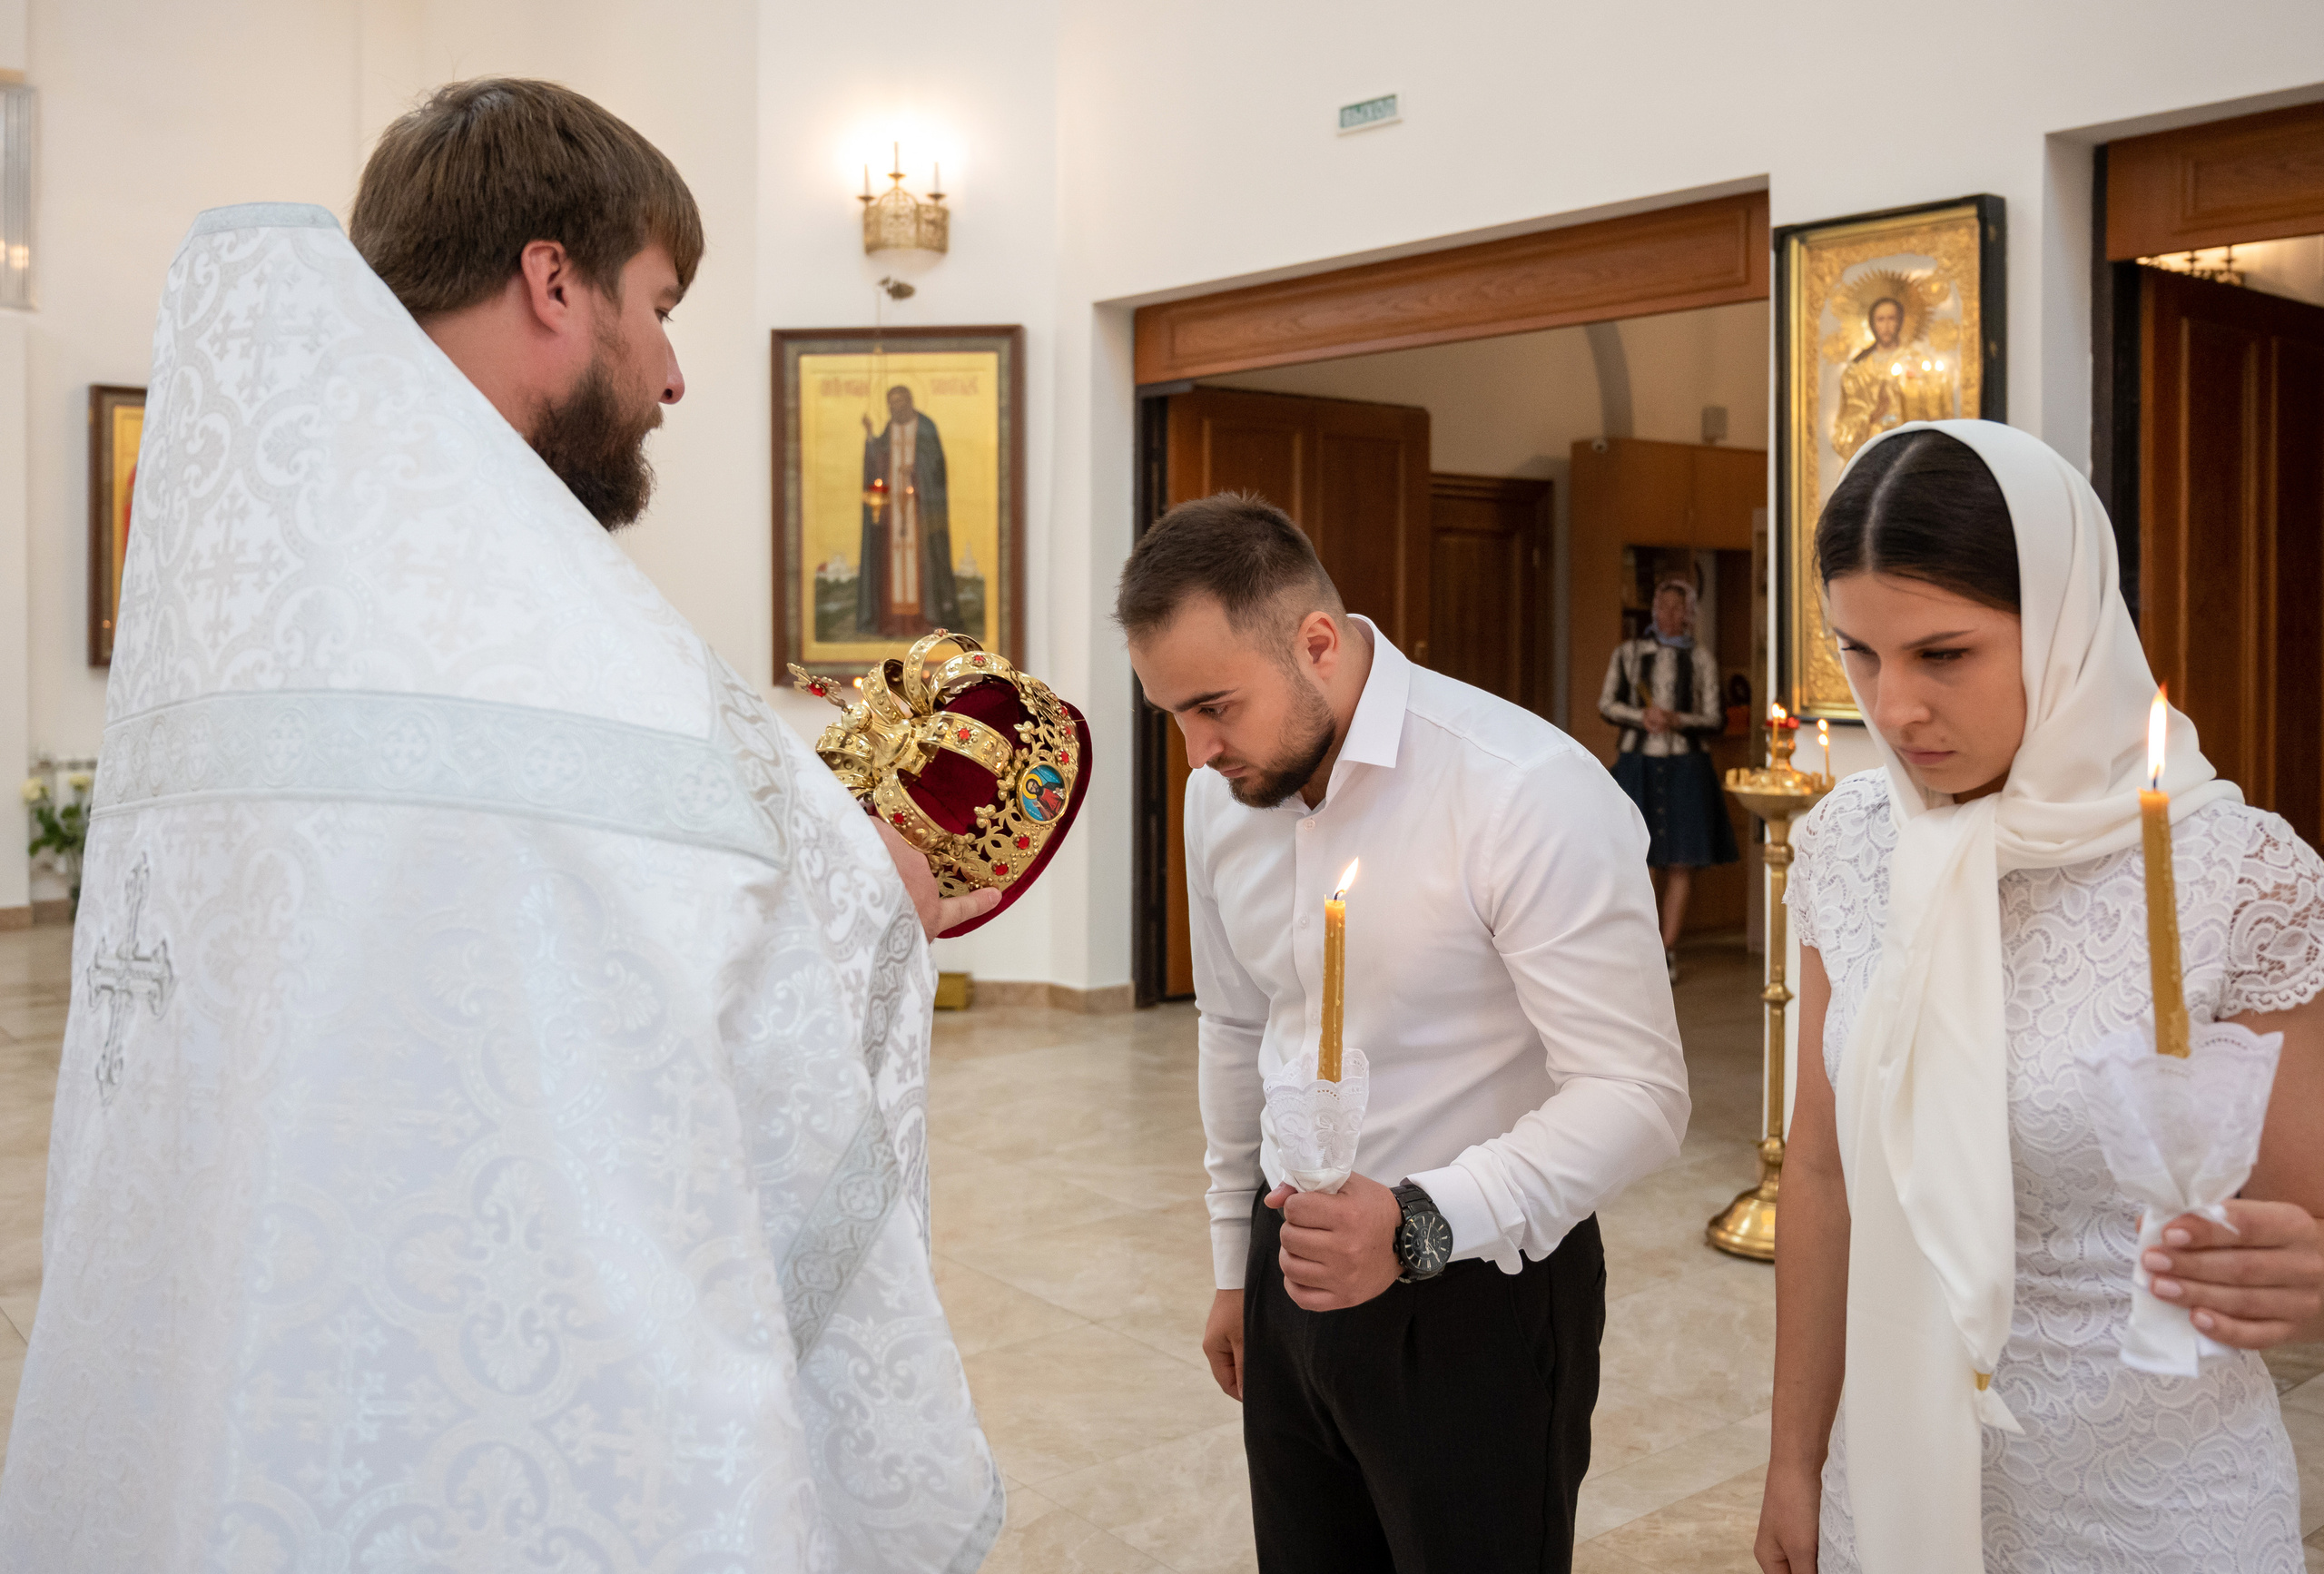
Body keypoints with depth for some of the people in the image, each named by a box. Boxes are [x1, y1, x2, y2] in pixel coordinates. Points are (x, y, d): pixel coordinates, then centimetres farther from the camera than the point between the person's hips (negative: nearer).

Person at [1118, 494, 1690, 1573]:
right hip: (1298, 1267, 6)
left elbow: (1638, 1093, -22)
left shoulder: (1533, 794, -22)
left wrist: (1420, 1225, -33)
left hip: (1481, 1292, -5)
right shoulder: (1219, 796, 0)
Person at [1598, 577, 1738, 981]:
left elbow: (1714, 720, 4)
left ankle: (1667, 950, 6)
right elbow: (1606, 703, 5)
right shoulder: (1629, 652, 8)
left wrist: (1677, 720, -14)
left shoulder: (1701, 660, 6)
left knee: (1681, 860, -2)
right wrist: (1642, 716, -12)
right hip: (1638, 761, 0)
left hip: (1684, 765, 0)